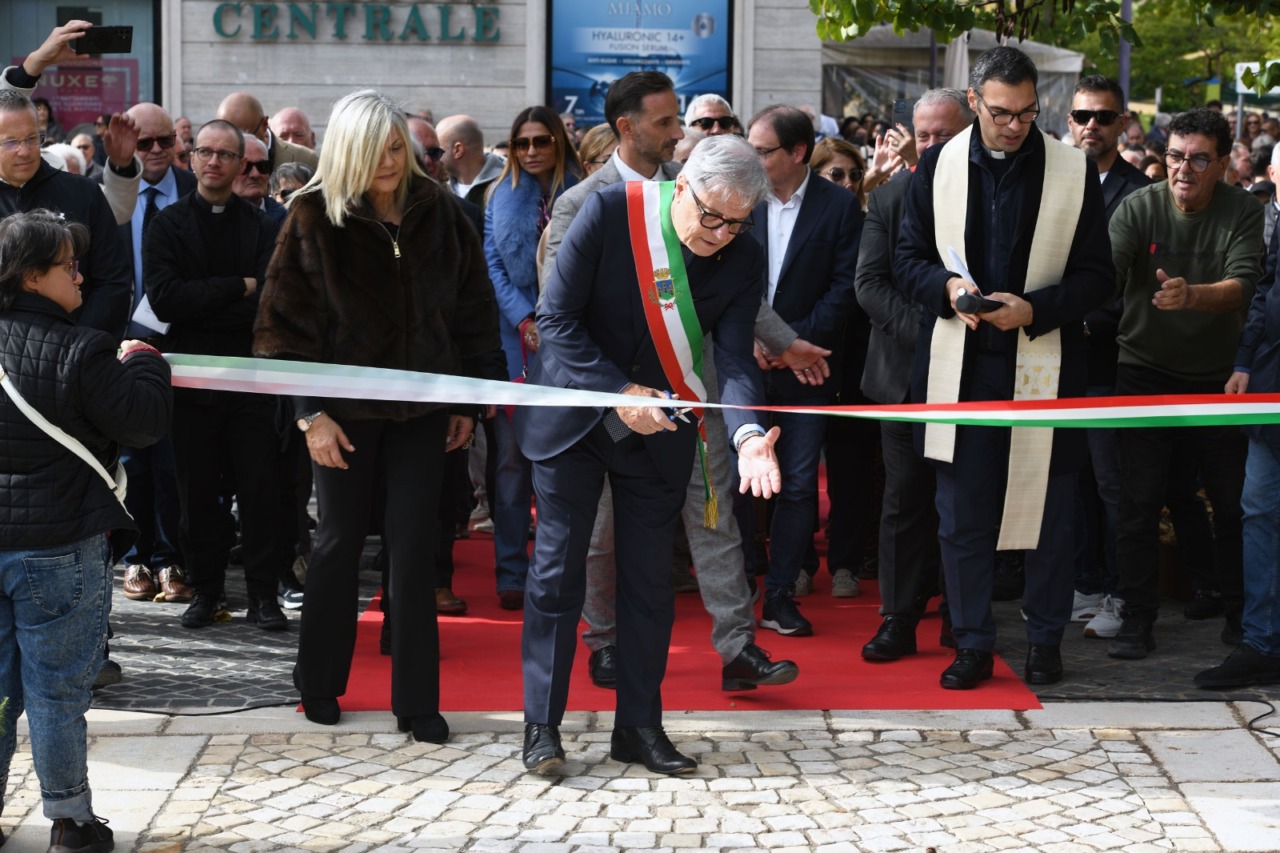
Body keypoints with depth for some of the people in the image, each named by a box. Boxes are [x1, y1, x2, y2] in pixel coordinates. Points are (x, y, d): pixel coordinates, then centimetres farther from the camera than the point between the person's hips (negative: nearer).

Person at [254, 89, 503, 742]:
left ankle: (417, 700, 8)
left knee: (413, 547, 2)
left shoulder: (436, 211, 0)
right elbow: (289, 319, -7)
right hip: (345, 405, -2)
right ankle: (319, 683, 25)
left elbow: (471, 306, 7)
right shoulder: (316, 217, -7)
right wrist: (310, 412, -12)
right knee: (341, 540, 9)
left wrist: (468, 399, 5)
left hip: (420, 405, 2)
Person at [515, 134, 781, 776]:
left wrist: (748, 435, -35)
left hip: (657, 432, 3)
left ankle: (639, 727, 17)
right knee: (557, 570, 0)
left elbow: (734, 359, -17)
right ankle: (541, 724, 9)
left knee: (650, 579, 6)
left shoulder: (742, 261, -10)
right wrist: (618, 392, -24)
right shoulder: (609, 212, -18)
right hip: (573, 414, -3)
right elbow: (557, 318, -17)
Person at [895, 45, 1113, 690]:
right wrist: (947, 287, -12)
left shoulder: (1075, 171, -2)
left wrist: (1034, 310, -16)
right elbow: (909, 256, 8)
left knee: (1047, 509, 5)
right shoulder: (937, 166, 4)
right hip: (959, 368, 2)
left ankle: (1045, 641, 19)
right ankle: (972, 643, 17)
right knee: (962, 512, 6)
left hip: (1043, 365, -1)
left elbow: (1096, 274, -1)